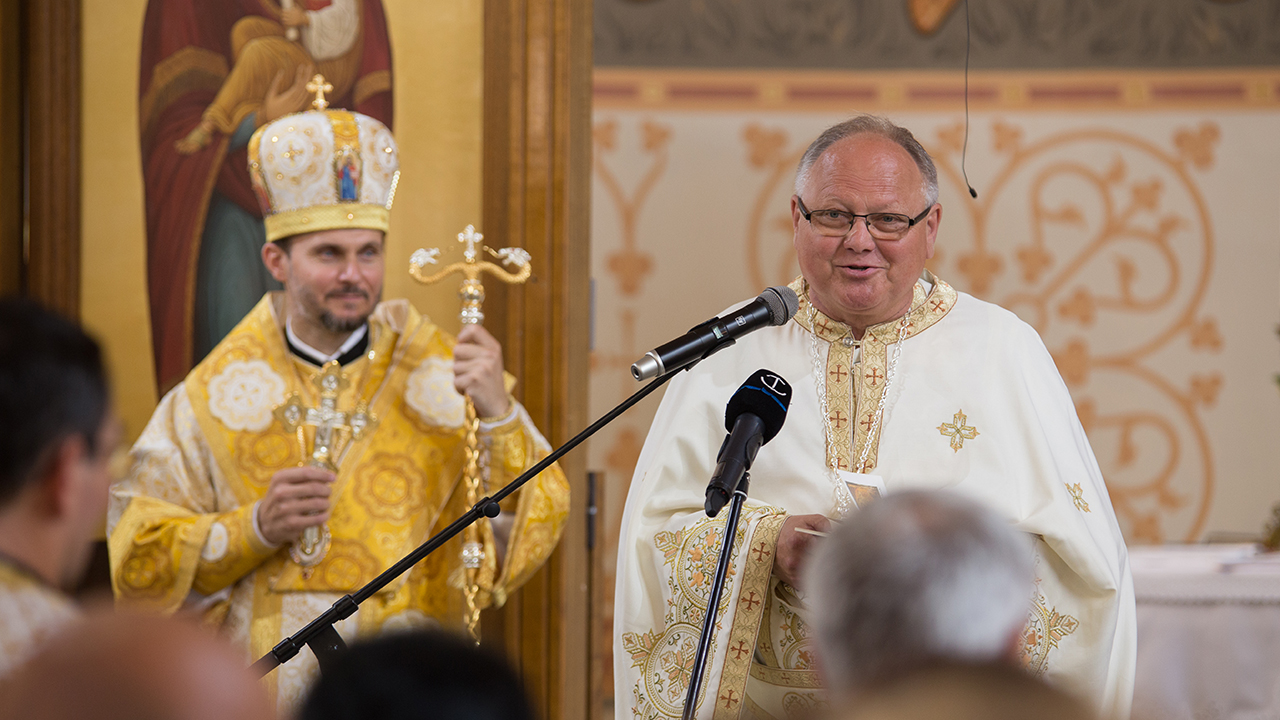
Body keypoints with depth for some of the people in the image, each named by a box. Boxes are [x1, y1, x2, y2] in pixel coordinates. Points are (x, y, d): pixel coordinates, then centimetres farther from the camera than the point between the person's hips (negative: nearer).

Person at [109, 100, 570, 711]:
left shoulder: (441, 374, 6)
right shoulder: (216, 392, 6)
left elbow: (538, 526, -2)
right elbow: (136, 564, 5)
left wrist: (499, 416, -16)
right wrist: (255, 529, -9)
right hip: (258, 694, 1)